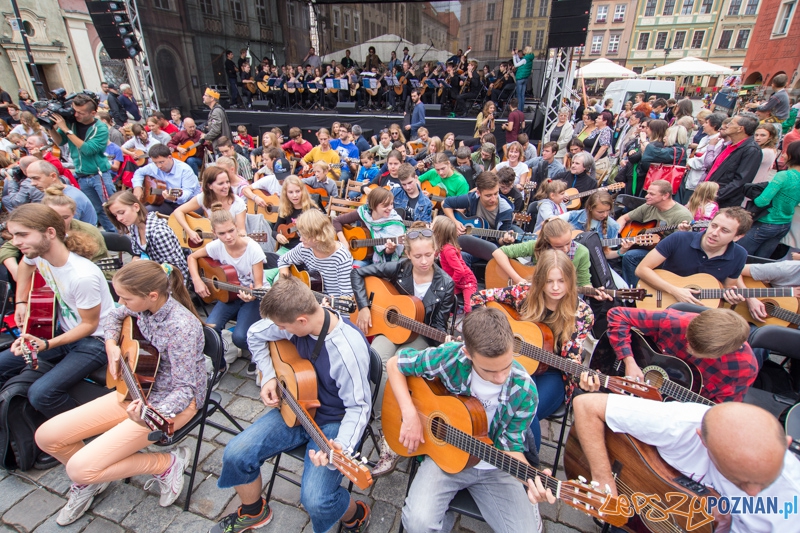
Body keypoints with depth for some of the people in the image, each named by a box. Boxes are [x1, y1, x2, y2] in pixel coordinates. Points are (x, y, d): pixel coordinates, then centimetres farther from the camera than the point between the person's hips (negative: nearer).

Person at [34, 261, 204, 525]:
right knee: (47, 436, 4)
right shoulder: (144, 305, -9)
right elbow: (115, 315, 16)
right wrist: (111, 344, -1)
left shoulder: (182, 327, -31)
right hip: (138, 389, 8)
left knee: (80, 468, -13)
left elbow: (186, 388, -27)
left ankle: (168, 464, 4)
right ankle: (91, 478, 30)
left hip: (172, 401, -8)